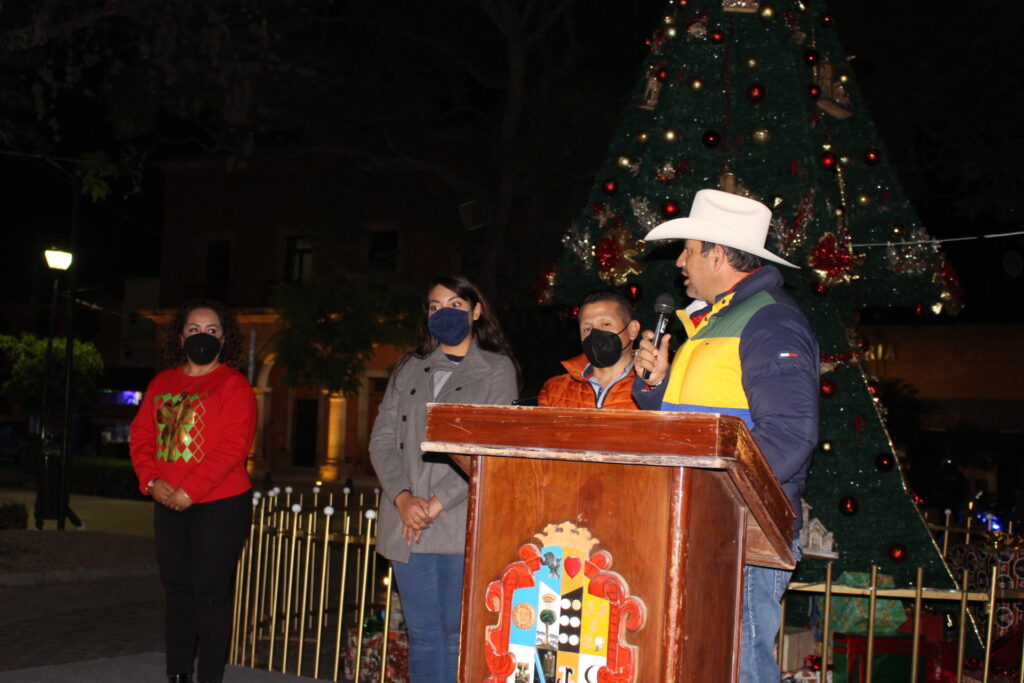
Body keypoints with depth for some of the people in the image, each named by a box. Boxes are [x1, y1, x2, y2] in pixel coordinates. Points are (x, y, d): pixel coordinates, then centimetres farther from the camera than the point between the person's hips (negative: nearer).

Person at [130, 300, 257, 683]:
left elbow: (233, 447, -16)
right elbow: (141, 436, 10)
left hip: (220, 505, -6)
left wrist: (189, 491, -19)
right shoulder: (162, 383, 12)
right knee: (177, 590, 12)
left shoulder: (233, 385, -7)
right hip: (168, 504, 6)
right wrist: (151, 482, -7)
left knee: (209, 593, -4)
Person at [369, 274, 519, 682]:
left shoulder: (497, 370, 4)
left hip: (463, 524, -4)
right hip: (407, 525, 4)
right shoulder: (408, 370, 18)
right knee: (422, 632, 7)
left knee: (459, 633, -5)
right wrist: (402, 498, -8)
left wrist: (437, 502, -13)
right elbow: (382, 439, 9)